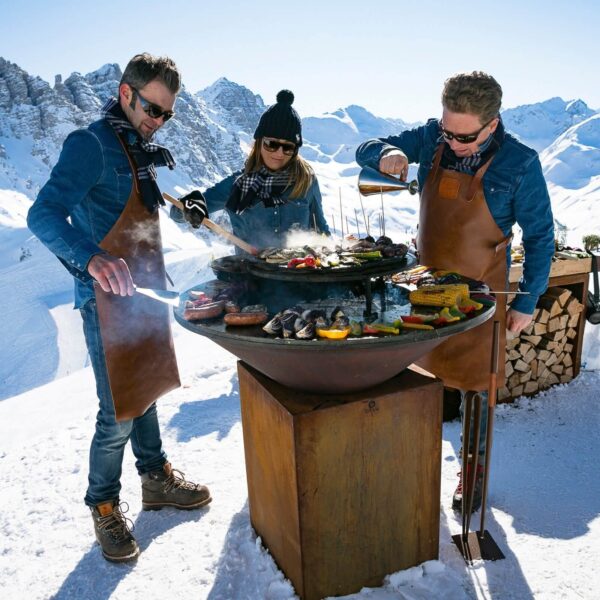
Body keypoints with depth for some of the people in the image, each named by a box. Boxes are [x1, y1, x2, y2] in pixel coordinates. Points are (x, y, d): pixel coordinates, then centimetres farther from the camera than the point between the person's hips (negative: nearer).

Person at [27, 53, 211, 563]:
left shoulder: (142, 148, 12)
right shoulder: (92, 144, -15)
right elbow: (44, 214, -28)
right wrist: (93, 258, -44)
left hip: (145, 291, 8)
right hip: (109, 297, -8)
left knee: (145, 389, 19)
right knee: (119, 413, 0)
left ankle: (156, 478, 36)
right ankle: (105, 506, 23)